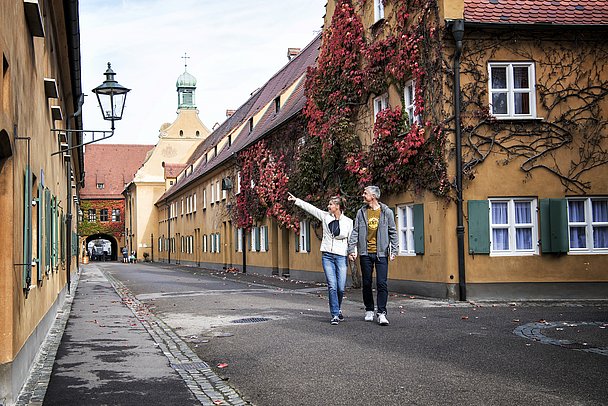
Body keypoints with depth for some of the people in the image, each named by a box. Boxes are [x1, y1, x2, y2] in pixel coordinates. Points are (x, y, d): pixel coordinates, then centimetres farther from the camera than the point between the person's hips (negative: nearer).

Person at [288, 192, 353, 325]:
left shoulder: (348, 222, 1)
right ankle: (335, 314, -2)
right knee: (332, 286, -8)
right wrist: (296, 200, 5)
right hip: (327, 256, 1)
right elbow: (309, 207, 7)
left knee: (341, 288, -1)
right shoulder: (325, 216, 7)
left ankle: (337, 308, 27)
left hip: (341, 257, -1)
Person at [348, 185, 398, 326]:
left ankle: (381, 313, -4)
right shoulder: (361, 212, 7)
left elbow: (393, 232, 5)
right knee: (367, 283, 7)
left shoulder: (387, 212, 2)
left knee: (382, 283, -7)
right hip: (365, 253, 2)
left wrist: (393, 250, -2)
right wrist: (351, 249, -3)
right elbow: (355, 232, 6)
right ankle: (369, 310, 20)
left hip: (381, 253, -2)